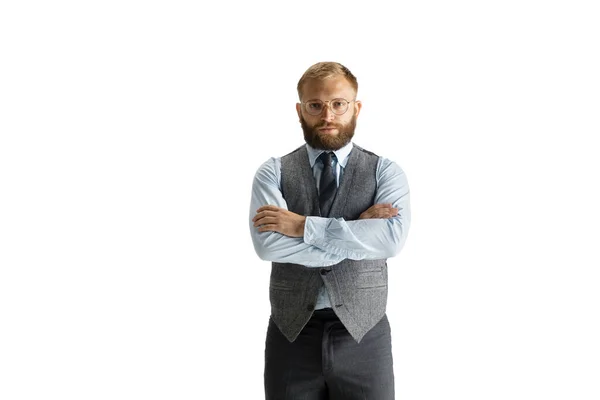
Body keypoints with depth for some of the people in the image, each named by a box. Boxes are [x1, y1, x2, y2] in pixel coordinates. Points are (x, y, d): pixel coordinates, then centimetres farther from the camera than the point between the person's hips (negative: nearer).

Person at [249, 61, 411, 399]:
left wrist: (304, 226, -17)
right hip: (292, 334, 1)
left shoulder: (385, 172, 1)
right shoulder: (273, 173, 1)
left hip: (363, 336, 0)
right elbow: (268, 243, -15)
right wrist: (357, 234, -14)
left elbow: (392, 238, -17)